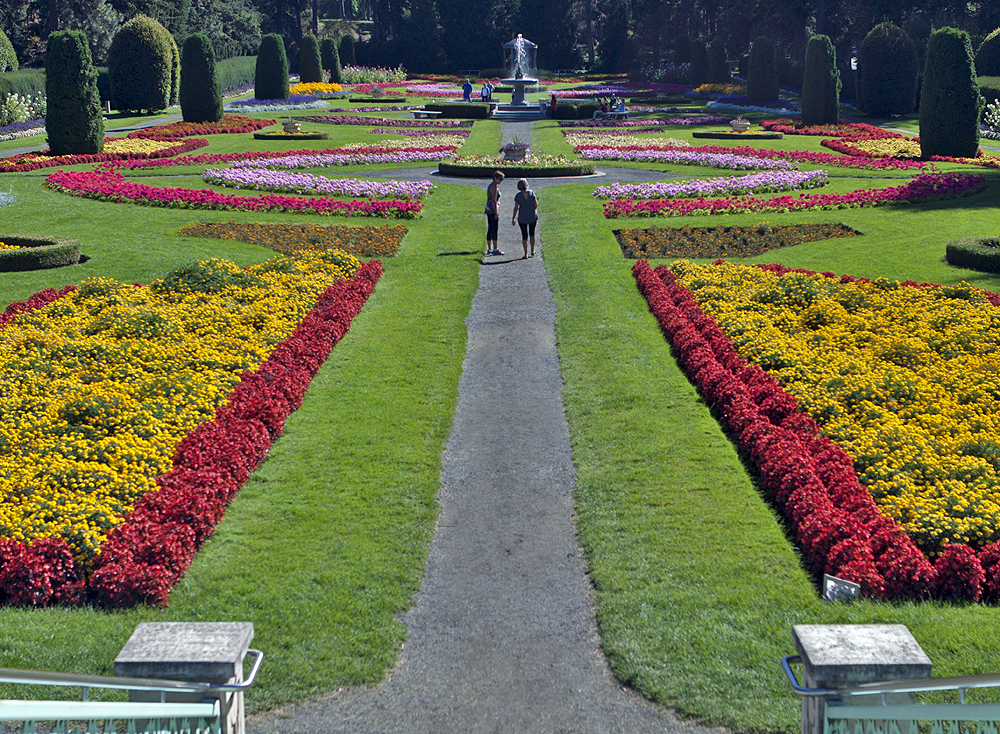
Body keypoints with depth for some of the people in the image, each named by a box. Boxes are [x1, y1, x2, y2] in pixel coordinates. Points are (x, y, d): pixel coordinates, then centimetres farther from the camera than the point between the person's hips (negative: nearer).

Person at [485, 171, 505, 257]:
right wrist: (496, 213, -20)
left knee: (490, 229, 10)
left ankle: (489, 249, 12)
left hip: (488, 210, 10)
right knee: (495, 230, -8)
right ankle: (495, 249, -9)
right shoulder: (495, 187, -14)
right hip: (493, 210, -10)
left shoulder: (490, 186, 16)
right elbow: (494, 201, -19)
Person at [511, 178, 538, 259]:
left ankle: (526, 254, -4)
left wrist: (513, 218, -1)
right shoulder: (531, 193, -7)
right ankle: (532, 251, 30)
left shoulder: (518, 195, -11)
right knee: (532, 233, 22)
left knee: (524, 235, 5)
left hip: (522, 217, -2)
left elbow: (516, 208, -10)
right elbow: (536, 205, -5)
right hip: (533, 216, 2)